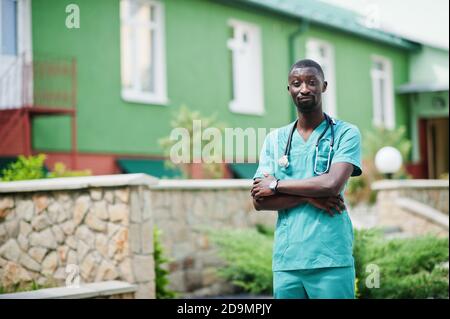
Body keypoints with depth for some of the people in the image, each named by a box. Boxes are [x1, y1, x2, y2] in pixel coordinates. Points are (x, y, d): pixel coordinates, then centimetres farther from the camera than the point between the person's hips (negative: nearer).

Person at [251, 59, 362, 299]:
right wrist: (308, 196, -10)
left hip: (331, 261, -3)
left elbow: (333, 184, -13)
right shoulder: (274, 139, 11)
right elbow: (259, 201, 3)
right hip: (285, 262, 3)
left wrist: (276, 185, -4)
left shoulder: (346, 133, 2)